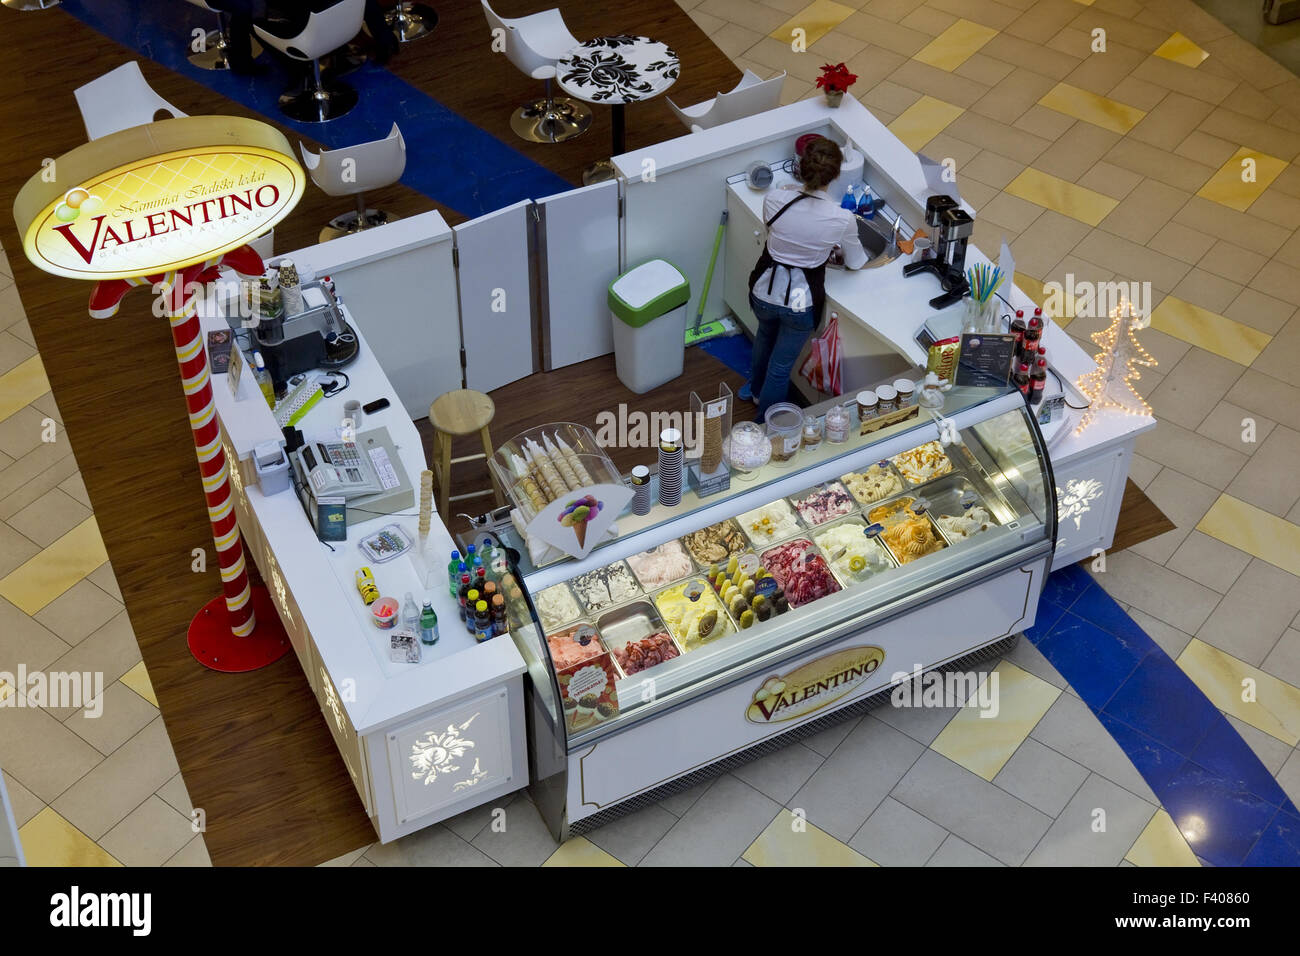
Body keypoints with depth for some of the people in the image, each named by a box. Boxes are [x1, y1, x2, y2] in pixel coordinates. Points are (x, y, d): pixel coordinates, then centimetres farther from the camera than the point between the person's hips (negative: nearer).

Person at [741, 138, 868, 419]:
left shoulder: (774, 200, -19)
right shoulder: (842, 219, -23)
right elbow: (856, 262, -3)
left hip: (764, 292, 3)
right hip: (800, 302, -3)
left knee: (766, 336, 36)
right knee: (781, 365, 18)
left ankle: (755, 389, 62)